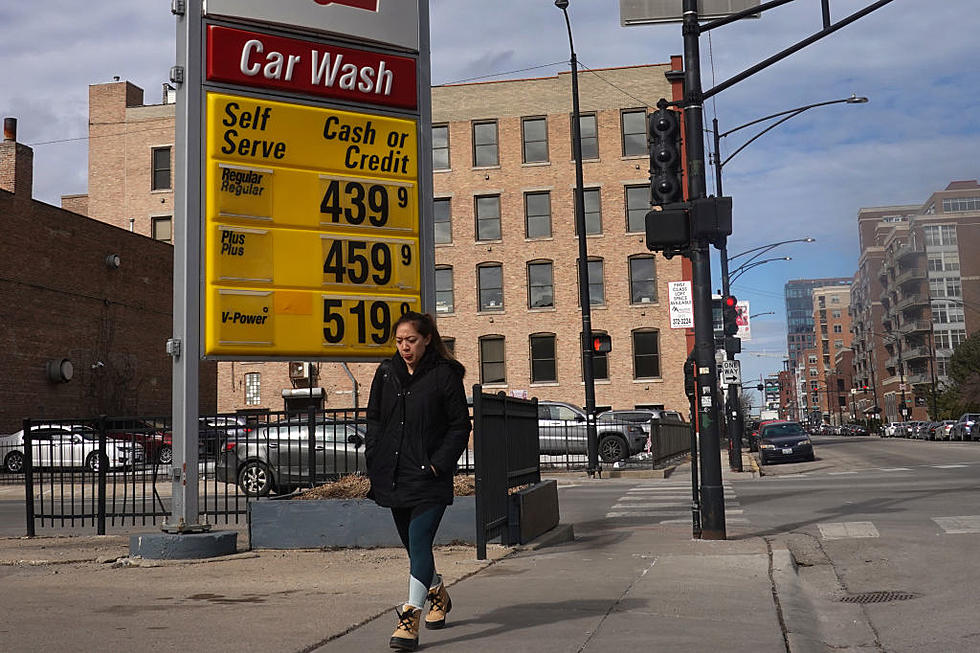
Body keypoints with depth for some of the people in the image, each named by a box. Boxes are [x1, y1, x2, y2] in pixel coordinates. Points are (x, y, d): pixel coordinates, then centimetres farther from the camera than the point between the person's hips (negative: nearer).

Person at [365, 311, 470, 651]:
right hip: (393, 476, 6)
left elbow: (460, 426, -4)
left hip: (429, 477, -6)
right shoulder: (386, 372, 8)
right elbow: (374, 418, 18)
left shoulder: (445, 375, -6)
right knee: (412, 543, 17)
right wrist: (374, 458, 6)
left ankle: (410, 618, -12)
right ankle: (437, 594, 41)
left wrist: (438, 463, -12)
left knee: (419, 540, -14)